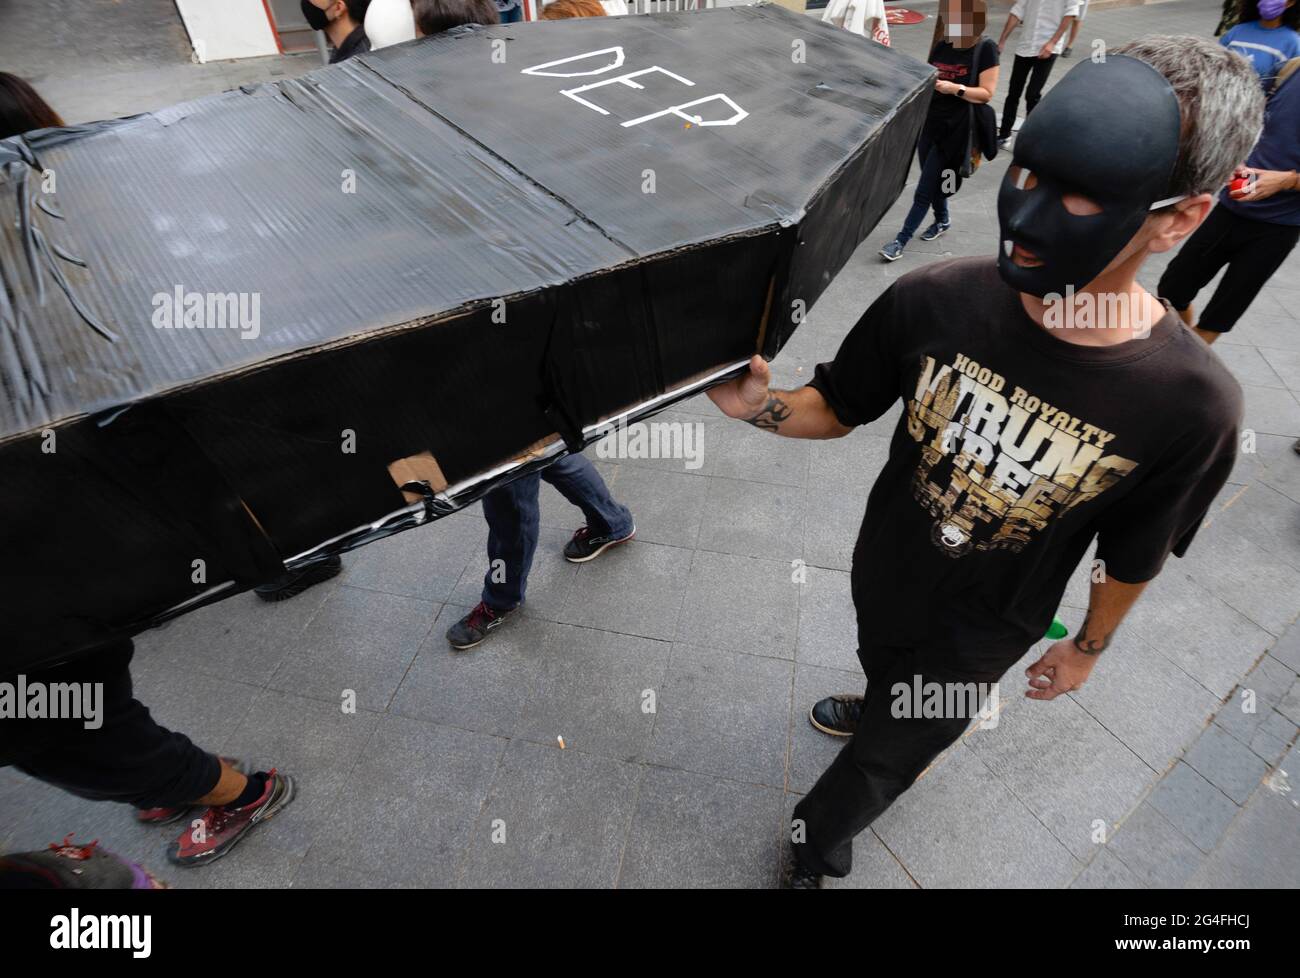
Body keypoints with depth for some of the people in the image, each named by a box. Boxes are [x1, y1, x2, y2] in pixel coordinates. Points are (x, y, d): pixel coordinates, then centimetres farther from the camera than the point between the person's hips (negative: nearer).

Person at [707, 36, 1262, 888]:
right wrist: (758, 405, -32)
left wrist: (1089, 647, 5)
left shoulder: (1191, 403, -29)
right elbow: (838, 409, -11)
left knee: (882, 762, 20)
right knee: (883, 669, 36)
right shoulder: (936, 300, -26)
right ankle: (887, 714, 74)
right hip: (882, 573, 3)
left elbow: (1133, 554, -11)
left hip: (979, 633, -2)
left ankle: (817, 847, 54)